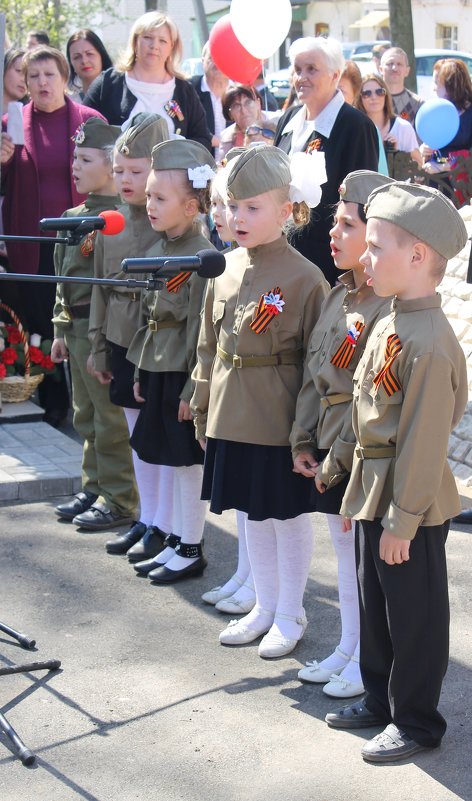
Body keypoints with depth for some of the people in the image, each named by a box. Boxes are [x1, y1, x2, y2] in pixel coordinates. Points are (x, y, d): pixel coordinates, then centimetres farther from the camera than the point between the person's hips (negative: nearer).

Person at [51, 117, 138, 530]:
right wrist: (61, 330, 16)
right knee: (86, 417, 17)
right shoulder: (73, 216, 13)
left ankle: (119, 500, 10)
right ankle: (94, 488, 29)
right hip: (76, 327, 9)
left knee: (111, 420, 0)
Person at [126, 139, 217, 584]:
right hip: (156, 371, 8)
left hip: (183, 374, -8)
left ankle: (191, 550, 15)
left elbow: (203, 329, -17)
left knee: (187, 461, 3)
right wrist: (140, 373, 14)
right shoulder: (156, 251, 8)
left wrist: (192, 390, -17)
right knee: (170, 459, 15)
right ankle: (176, 542, 26)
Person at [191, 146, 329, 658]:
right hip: (231, 420, 6)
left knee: (288, 516, 9)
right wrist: (203, 411, 13)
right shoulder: (225, 269, 4)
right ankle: (264, 606, 34)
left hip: (280, 423, -6)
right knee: (253, 514, 18)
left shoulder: (303, 277, -14)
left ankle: (290, 615, 26)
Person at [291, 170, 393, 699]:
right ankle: (347, 649, 34)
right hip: (329, 452, 9)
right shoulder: (339, 295, 8)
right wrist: (304, 442, 8)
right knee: (344, 550, 19)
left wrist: (339, 460, -17)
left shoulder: (389, 308, -20)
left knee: (368, 557, 5)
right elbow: (313, 373, 12)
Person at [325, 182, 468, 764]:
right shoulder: (389, 326, 6)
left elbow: (423, 444, -22)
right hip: (375, 493, 9)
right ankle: (380, 699, 38)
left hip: (410, 507, -9)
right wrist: (367, 495, 17)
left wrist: (401, 520, -18)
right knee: (374, 603, 21)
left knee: (414, 616, 7)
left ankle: (416, 721, 23)